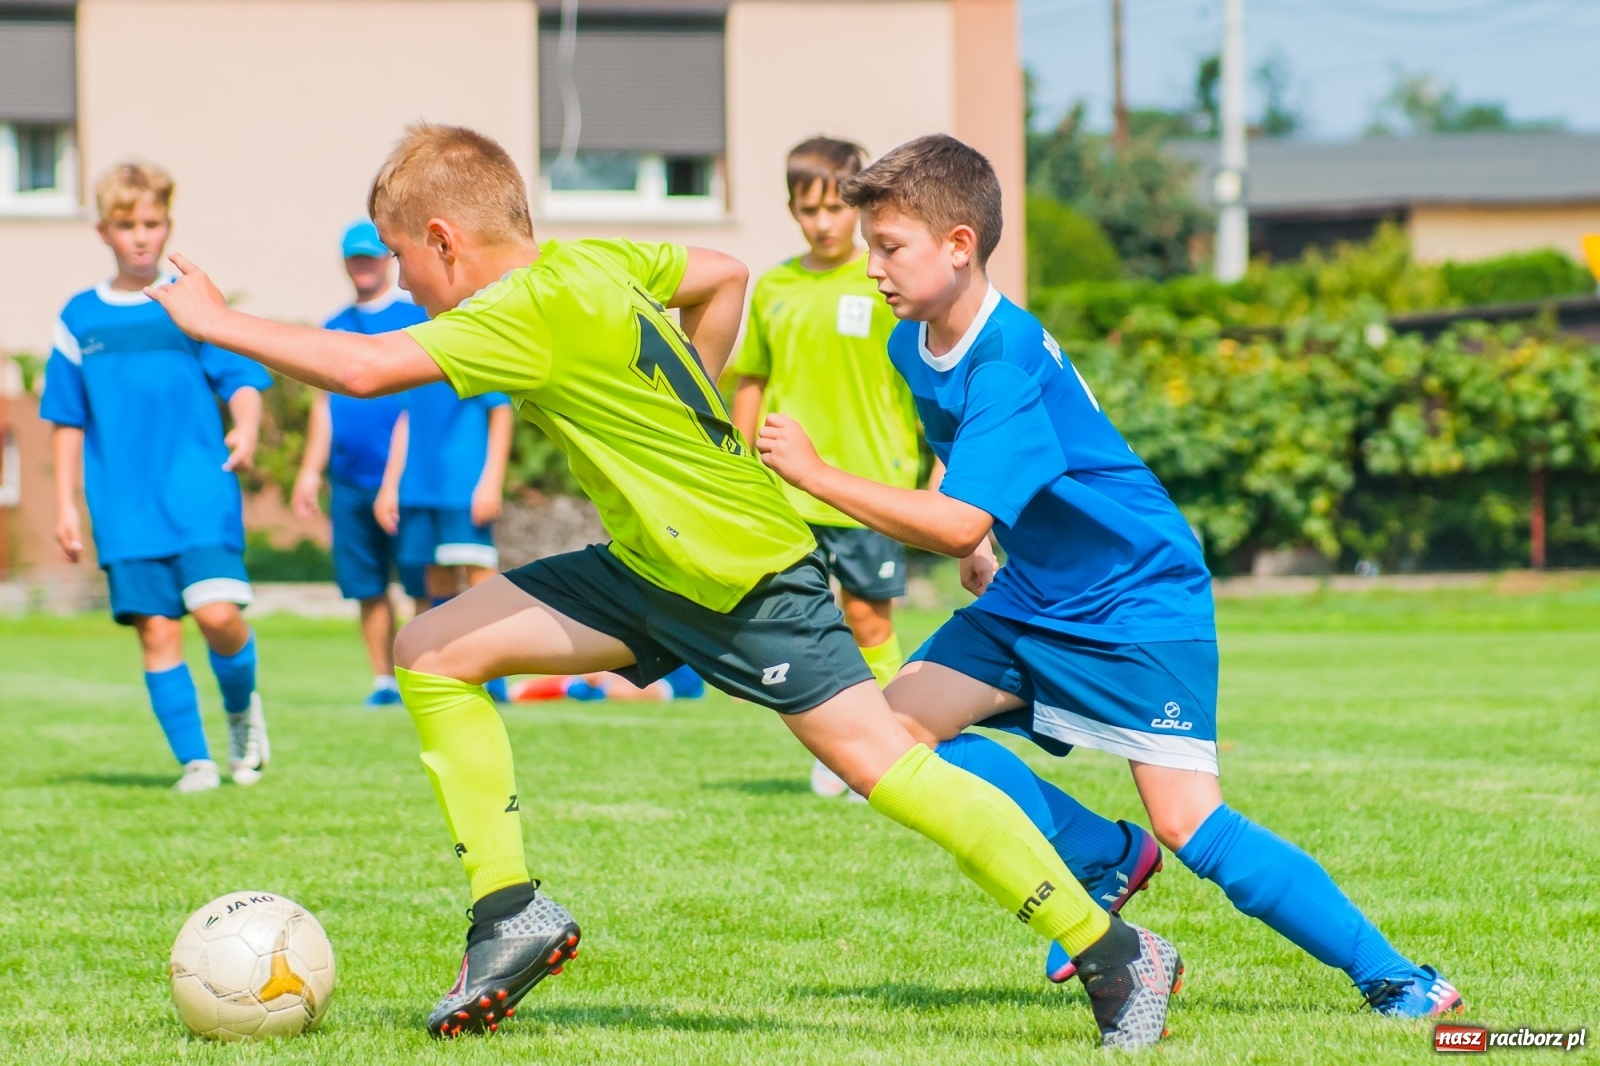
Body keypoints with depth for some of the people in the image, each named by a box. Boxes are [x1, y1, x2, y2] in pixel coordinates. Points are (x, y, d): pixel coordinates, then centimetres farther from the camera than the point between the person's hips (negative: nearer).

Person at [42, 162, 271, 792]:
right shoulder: (80, 318, 9)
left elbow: (242, 379, 1)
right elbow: (67, 421, 14)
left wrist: (246, 430, -20)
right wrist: (65, 505, 10)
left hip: (201, 495, -2)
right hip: (125, 504, 2)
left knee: (217, 612, -15)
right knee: (156, 628, -3)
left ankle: (242, 710, 13)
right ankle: (194, 760, 5)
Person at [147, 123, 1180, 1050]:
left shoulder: (535, 309, -23)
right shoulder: (593, 262, 3)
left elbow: (366, 366, -32)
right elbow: (724, 275, 19)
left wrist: (219, 322, -21)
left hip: (749, 578, -9)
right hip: (654, 571, 9)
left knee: (887, 766, -9)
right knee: (432, 650, 2)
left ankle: (1118, 958, 2)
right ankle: (512, 914, 7)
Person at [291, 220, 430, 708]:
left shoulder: (418, 316, 0)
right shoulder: (335, 328, 15)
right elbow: (325, 402, 19)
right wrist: (311, 470, 13)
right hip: (349, 479, 5)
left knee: (423, 583, -5)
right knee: (367, 588, 5)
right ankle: (384, 680, 12)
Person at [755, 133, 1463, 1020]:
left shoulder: (1007, 363, -28)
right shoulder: (912, 346, 0)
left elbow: (959, 523, -37)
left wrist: (815, 474, -34)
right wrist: (973, 551, 19)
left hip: (1139, 606, -9)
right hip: (1031, 600, 9)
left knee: (1189, 824, -15)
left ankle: (1390, 976, -5)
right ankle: (1101, 859, 10)